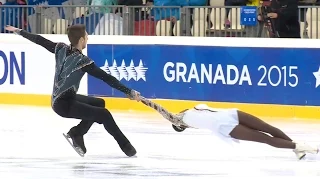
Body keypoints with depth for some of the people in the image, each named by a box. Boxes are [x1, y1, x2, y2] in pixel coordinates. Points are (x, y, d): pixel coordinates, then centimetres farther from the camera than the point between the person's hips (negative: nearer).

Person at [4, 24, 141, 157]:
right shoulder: (82, 61, -20)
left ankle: (76, 133, 17)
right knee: (104, 114, -14)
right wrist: (129, 92, -19)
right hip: (64, 105, -9)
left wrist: (19, 31, 29)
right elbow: (106, 78, -21)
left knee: (99, 103, 20)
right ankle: (126, 146, -8)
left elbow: (40, 40, 14)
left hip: (58, 99, 9)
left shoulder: (61, 49, 0)